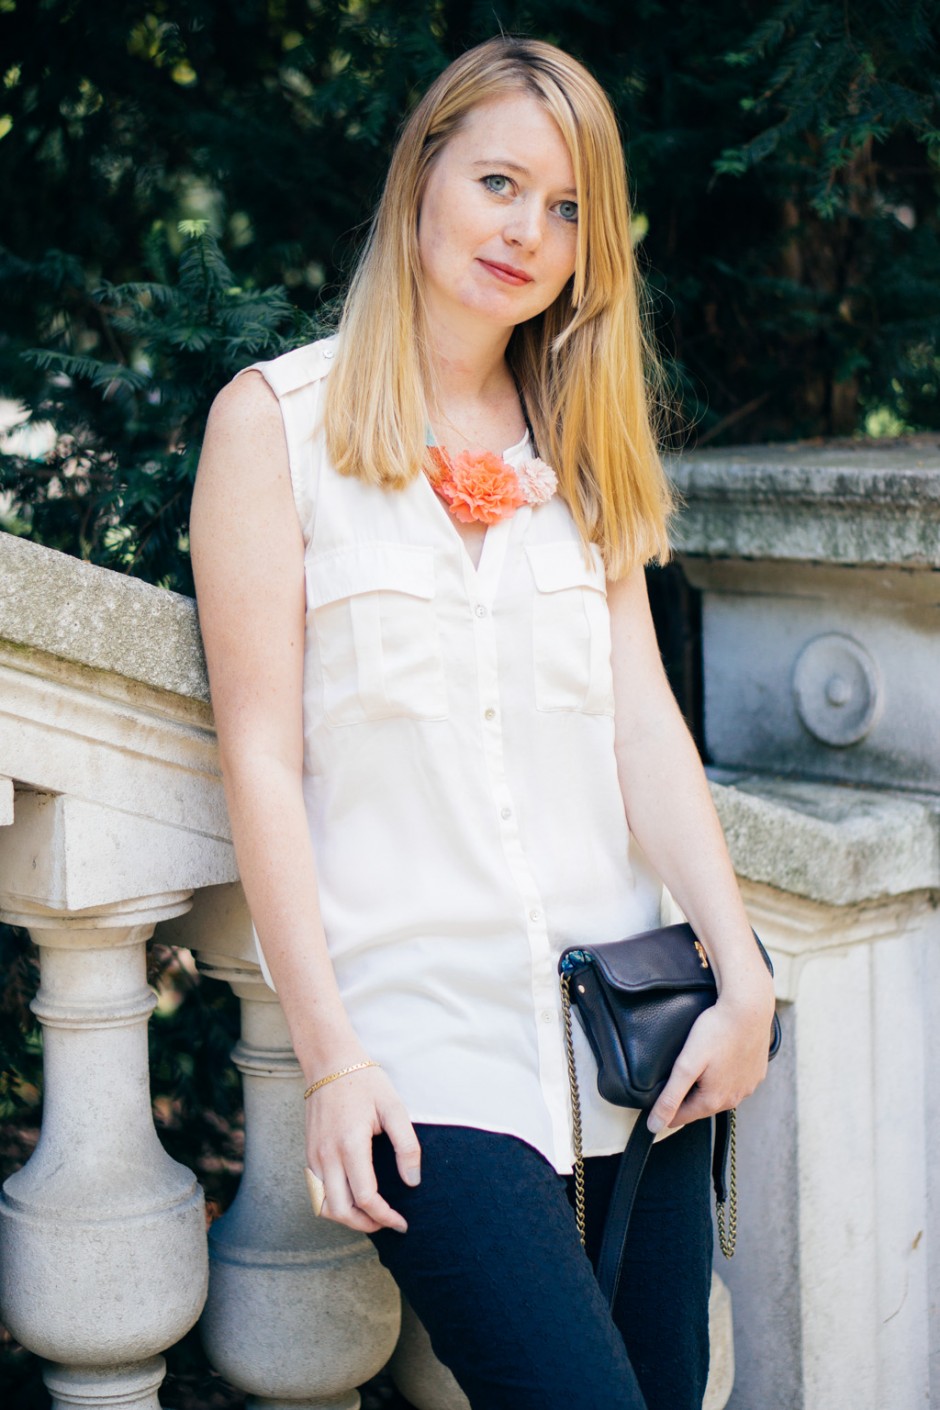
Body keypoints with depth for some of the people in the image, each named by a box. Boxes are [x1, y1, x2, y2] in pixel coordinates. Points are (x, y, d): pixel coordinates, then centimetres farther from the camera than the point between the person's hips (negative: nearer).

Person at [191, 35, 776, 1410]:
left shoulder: (579, 442, 16)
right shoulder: (276, 418, 0)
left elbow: (644, 719, 7)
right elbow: (260, 752, -4)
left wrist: (742, 975, -4)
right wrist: (331, 1057, -10)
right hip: (423, 1028, -5)